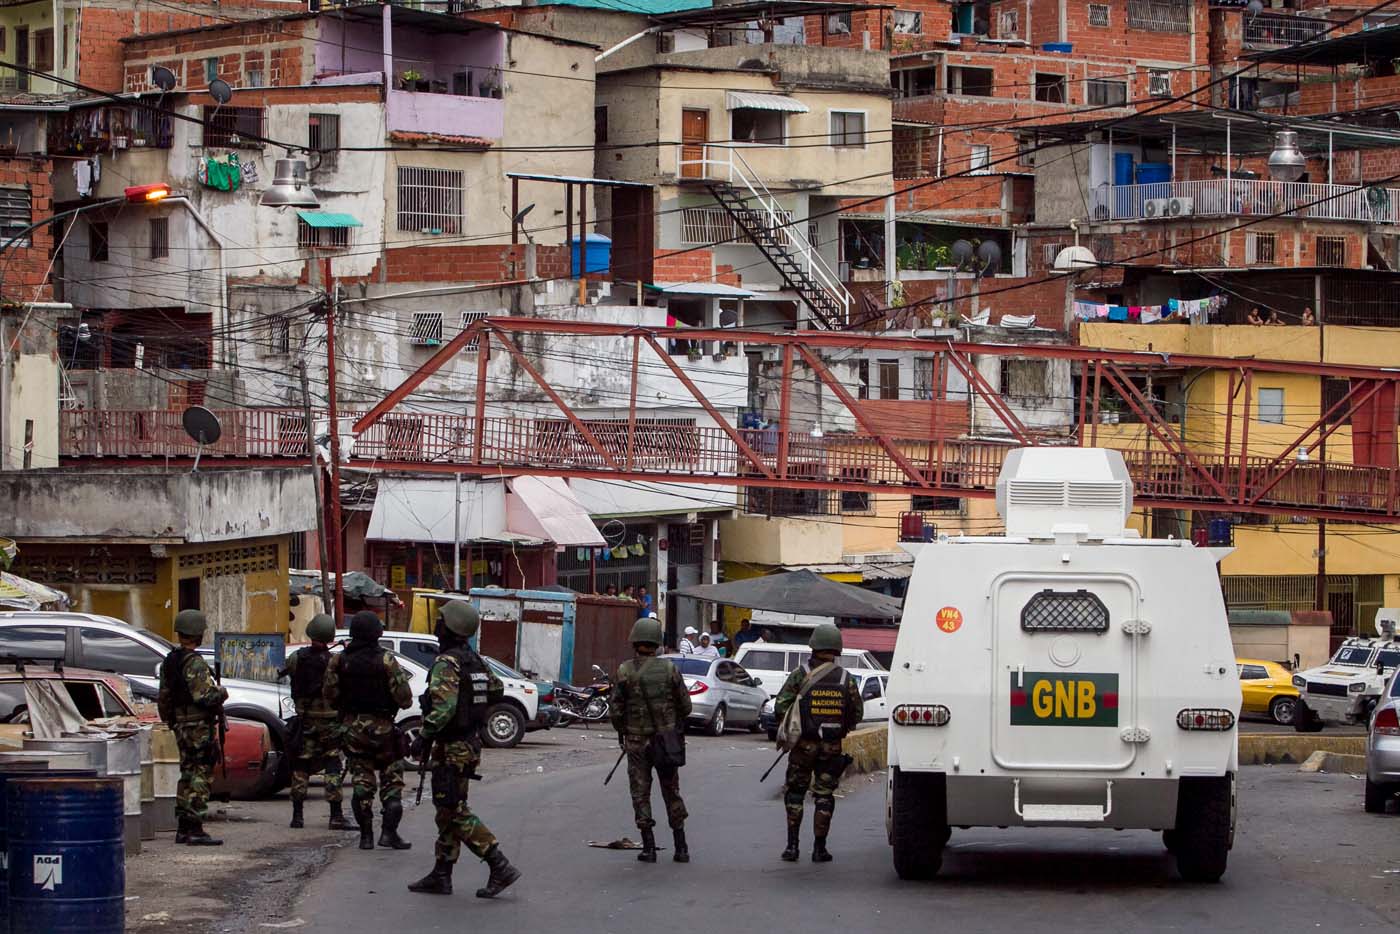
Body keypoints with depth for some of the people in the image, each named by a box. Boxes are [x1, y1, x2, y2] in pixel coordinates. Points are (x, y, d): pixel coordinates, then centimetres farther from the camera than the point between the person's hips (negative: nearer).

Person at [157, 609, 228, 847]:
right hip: (200, 727, -9)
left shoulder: (169, 662, 11)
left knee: (188, 776, 15)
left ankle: (183, 829, 18)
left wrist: (171, 723, 27)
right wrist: (221, 693, -5)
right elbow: (204, 697, -24)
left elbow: (163, 698, 18)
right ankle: (195, 830, -9)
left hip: (181, 727, 9)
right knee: (200, 777, -6)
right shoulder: (195, 664, -17)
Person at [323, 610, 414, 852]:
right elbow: (403, 697, -13)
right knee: (391, 780, 7)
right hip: (381, 727, -3)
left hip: (352, 727, 3)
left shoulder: (338, 661, -2)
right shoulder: (386, 660, -12)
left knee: (361, 781, 9)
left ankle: (366, 836, 7)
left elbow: (329, 696, 2)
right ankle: (389, 832, -3)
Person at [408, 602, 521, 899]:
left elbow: (443, 708, -30)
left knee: (455, 811, -7)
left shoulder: (446, 663, -19)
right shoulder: (474, 660, 9)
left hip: (451, 748, -10)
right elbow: (497, 689, 22)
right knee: (447, 810, 14)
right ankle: (441, 876, 18)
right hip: (471, 743, 10)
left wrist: (423, 737, -24)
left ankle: (500, 867, -13)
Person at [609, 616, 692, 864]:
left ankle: (649, 847, 2)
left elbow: (616, 710, -6)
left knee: (640, 793, 6)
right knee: (672, 792, 11)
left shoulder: (624, 671, -8)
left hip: (637, 741, -1)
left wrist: (621, 732, 13)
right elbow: (685, 706, 1)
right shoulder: (669, 668, -4)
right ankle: (681, 848, 10)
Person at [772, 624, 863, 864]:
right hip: (832, 747, 1)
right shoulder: (845, 679, 0)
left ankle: (792, 846, 6)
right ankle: (819, 848, 7)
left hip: (803, 745, -1)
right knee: (824, 796, 8)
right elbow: (857, 712, 5)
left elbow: (780, 706, -7)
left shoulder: (800, 675, -7)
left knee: (794, 793, 11)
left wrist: (787, 728, 12)